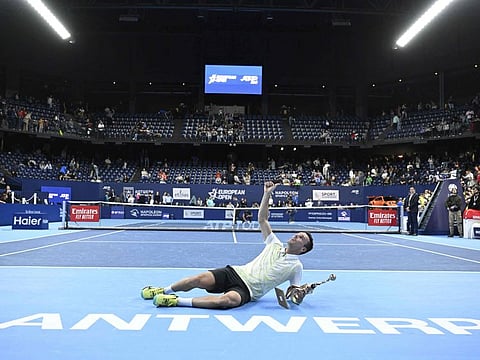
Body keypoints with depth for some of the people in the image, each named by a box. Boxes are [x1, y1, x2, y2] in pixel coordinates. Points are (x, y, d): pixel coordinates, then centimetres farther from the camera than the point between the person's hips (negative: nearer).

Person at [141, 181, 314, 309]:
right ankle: (165, 290, 4)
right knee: (200, 279, -20)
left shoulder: (296, 266, 6)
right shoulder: (275, 245, 15)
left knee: (229, 299, -38)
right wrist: (267, 194, 6)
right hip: (236, 272, 4)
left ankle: (177, 301, -33)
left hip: (247, 290, -4)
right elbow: (262, 219, 15)